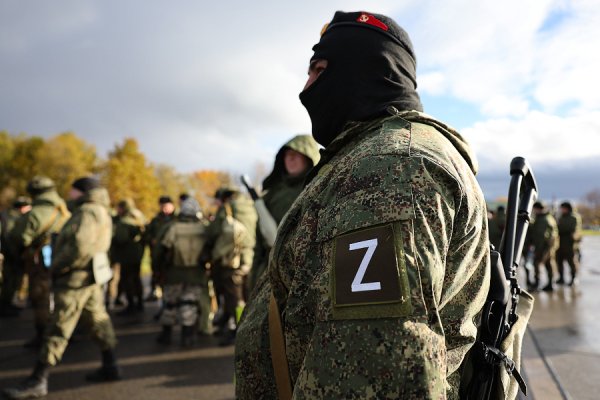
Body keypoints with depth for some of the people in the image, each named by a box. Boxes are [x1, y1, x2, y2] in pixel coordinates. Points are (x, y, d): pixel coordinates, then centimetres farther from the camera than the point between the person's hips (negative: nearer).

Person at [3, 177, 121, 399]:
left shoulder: (88, 211, -16)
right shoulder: (100, 211, 16)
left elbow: (79, 246, -27)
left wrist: (57, 265, -15)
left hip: (76, 278, -10)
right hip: (89, 278, 10)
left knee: (58, 329, -5)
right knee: (98, 320, 14)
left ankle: (38, 381, 2)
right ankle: (110, 367, 23)